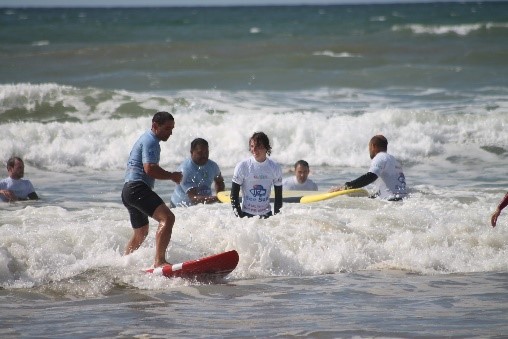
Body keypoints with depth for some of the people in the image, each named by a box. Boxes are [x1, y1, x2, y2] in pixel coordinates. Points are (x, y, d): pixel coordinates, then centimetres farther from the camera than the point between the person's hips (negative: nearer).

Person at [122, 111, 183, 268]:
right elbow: (150, 169, -20)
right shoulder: (150, 141, -9)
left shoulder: (146, 139, 24)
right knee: (167, 218, -27)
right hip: (138, 188, -11)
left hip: (128, 190, 11)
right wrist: (172, 176, -9)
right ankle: (159, 261, -39)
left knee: (141, 233, 27)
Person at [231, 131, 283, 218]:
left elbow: (278, 194, 10)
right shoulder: (242, 166, -4)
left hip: (266, 214, 2)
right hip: (247, 214, -2)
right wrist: (238, 215, -9)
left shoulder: (274, 167, 2)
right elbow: (234, 193, -1)